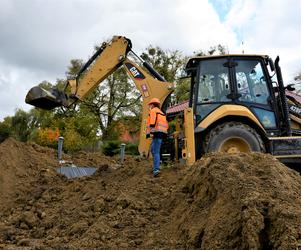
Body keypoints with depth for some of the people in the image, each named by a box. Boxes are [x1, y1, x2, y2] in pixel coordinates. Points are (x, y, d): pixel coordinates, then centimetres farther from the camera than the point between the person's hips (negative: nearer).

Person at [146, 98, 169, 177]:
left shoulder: (153, 111, 0)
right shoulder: (161, 113, 27)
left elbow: (152, 122, -15)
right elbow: (166, 125, 23)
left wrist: (149, 133, -18)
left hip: (157, 133, -9)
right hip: (162, 133, 9)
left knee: (156, 151, -12)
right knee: (153, 149, 17)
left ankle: (156, 169, -18)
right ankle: (156, 166, 17)